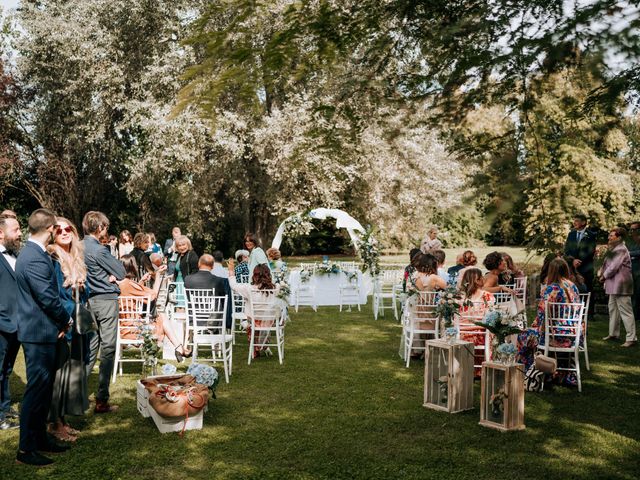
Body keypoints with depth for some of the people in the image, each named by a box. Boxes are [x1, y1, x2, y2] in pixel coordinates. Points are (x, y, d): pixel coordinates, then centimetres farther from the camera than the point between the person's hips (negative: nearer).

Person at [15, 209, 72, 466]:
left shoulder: (34, 253, 12)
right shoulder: (35, 258, -21)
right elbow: (48, 298, -21)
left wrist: (61, 320, 10)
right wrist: (66, 320, -5)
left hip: (42, 331, 10)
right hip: (39, 332, -10)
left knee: (43, 388, 17)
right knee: (37, 389, -2)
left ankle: (40, 438, 28)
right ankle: (26, 449, 7)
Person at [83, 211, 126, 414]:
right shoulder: (99, 250, -16)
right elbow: (121, 272, -10)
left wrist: (110, 274, -1)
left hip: (88, 300, 8)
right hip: (106, 300, -8)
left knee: (90, 346, 15)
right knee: (107, 349, -2)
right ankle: (101, 401, 1)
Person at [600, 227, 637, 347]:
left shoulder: (621, 250, -16)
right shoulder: (614, 249, 15)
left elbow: (613, 267, -20)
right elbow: (607, 263, 19)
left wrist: (604, 276, -7)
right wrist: (601, 271, 3)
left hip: (621, 284, -11)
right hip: (614, 284, 11)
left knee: (625, 311, -8)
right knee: (613, 309, 18)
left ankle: (632, 338, -5)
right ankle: (613, 333, 29)